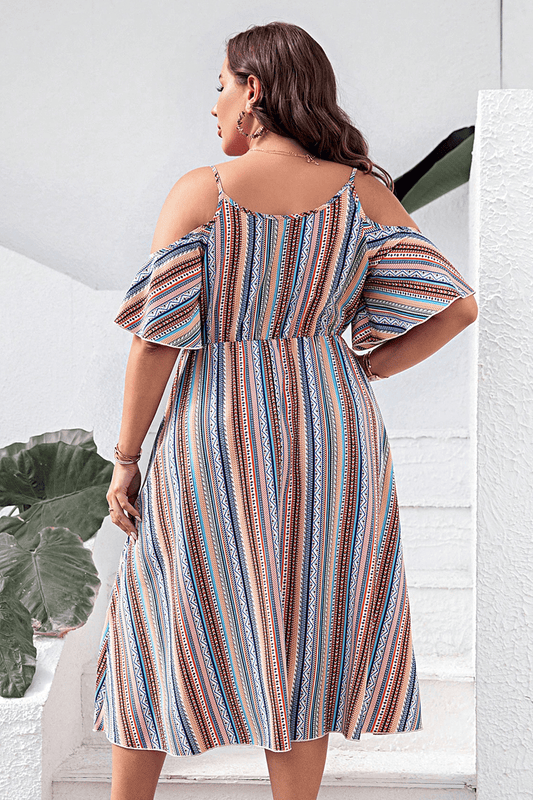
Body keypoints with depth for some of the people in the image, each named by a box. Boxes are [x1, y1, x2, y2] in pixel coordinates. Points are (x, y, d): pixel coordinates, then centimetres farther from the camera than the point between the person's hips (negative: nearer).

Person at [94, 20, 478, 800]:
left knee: (159, 627, 18)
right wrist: (356, 373, 2)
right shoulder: (363, 192, -2)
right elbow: (457, 305, -7)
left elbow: (158, 334, -13)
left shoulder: (201, 190, -10)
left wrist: (126, 459, -4)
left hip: (217, 440, -2)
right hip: (331, 433, 3)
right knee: (306, 642, 17)